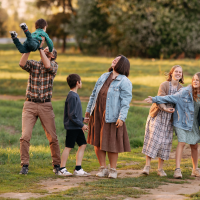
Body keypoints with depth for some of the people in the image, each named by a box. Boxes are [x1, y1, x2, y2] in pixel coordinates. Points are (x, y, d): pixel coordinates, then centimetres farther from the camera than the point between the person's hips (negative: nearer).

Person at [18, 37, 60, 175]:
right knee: (25, 137, -10)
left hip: (46, 106, 0)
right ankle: (25, 165, -2)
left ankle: (57, 165, 14)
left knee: (52, 137, 1)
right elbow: (22, 63, -14)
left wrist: (40, 47, -15)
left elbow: (48, 66, -19)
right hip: (30, 105, 1)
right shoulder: (33, 64, 7)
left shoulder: (54, 65, 5)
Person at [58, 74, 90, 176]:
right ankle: (62, 169, 4)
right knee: (68, 147, -3)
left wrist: (82, 119, 20)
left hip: (77, 127, 10)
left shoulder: (75, 95, 14)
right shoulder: (72, 96, -17)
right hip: (72, 127, -10)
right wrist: (81, 124, -17)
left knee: (82, 145, 8)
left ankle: (78, 169, 11)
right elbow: (71, 115, -20)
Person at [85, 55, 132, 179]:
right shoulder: (104, 77, 14)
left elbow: (126, 101, -13)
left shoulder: (125, 82, -6)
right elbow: (94, 94, 21)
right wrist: (89, 109, 21)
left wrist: (122, 117, -21)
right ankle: (103, 168, 17)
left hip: (111, 116, -6)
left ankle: (113, 169, 12)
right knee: (97, 143, 7)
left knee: (111, 143, -1)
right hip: (97, 115, 6)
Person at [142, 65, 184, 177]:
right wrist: (164, 108, -35)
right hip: (158, 116, -4)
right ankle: (147, 166, -6)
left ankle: (160, 168, 9)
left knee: (166, 142, 3)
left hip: (169, 118, 4)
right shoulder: (164, 85, -9)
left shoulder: (181, 88, 5)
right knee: (153, 139, -10)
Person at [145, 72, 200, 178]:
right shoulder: (186, 92, -12)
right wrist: (155, 99, -16)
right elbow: (171, 98, -12)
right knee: (181, 143, -15)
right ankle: (178, 169, -17)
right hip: (182, 121, -5)